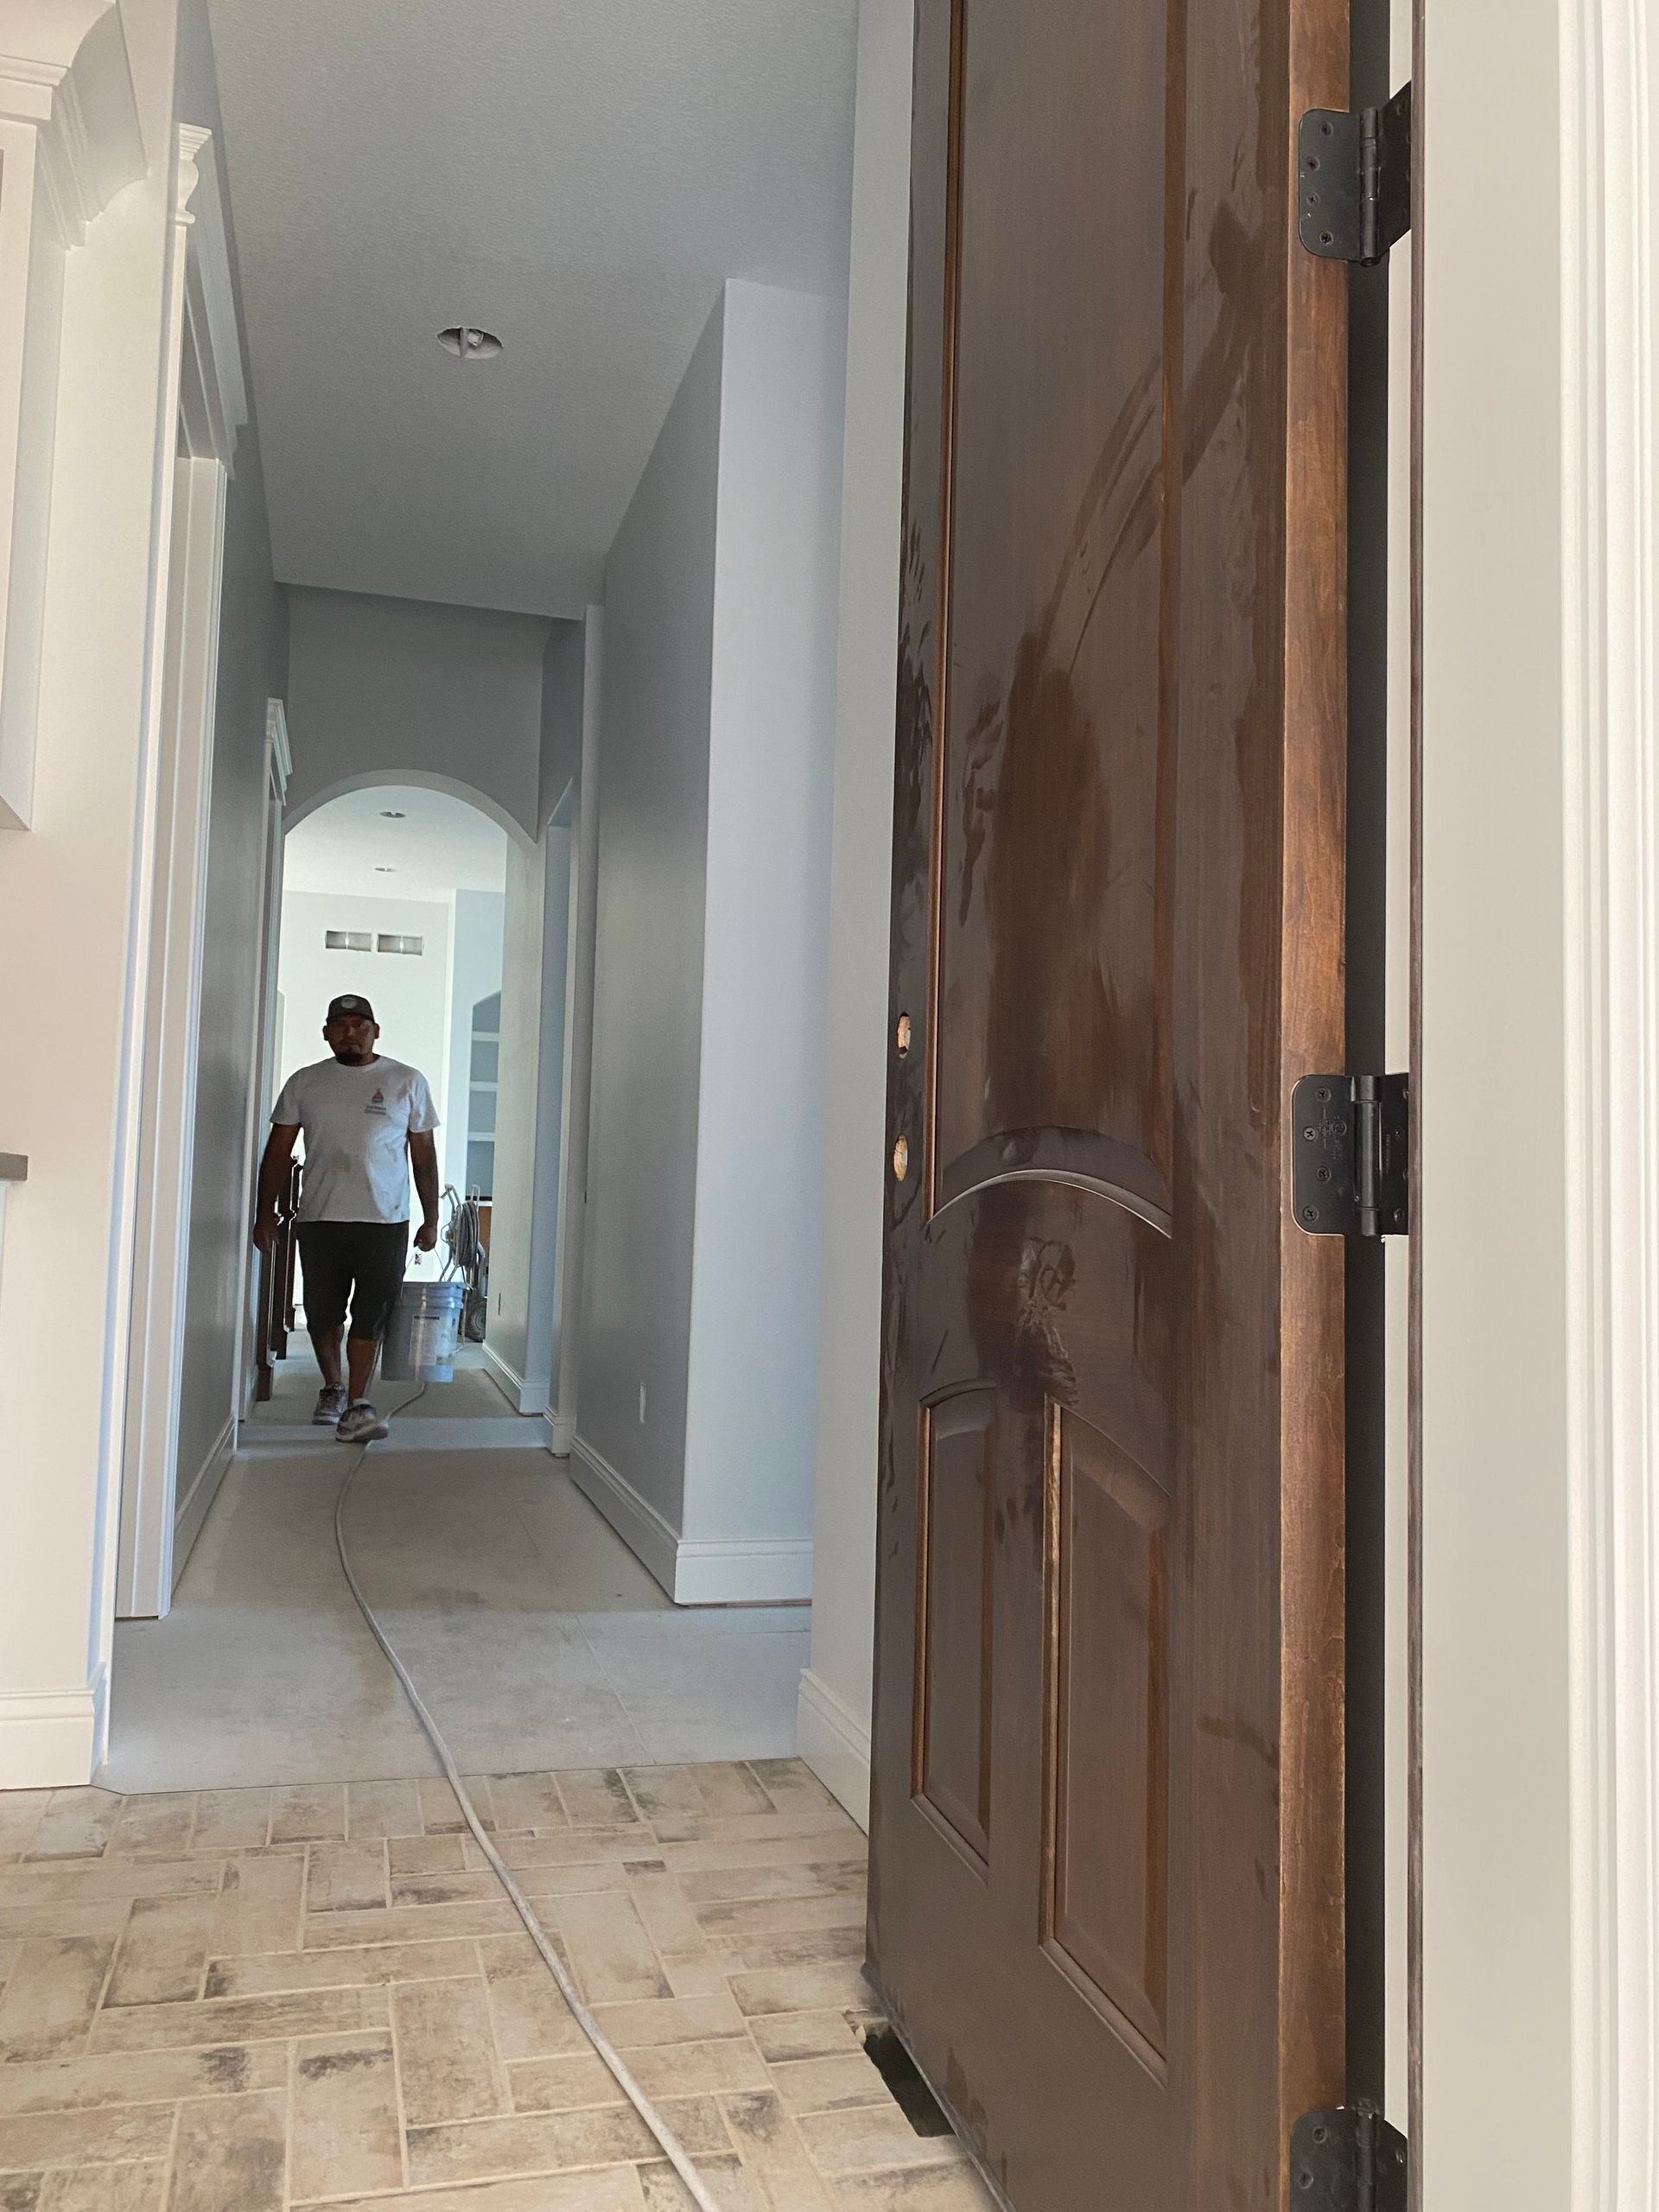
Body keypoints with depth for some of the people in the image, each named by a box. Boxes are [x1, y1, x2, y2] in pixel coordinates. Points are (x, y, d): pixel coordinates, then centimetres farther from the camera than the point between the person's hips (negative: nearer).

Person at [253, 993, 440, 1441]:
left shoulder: (407, 1081, 4)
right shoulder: (304, 1083, 8)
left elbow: (423, 1153, 6)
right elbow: (278, 1150, 11)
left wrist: (431, 1219, 3)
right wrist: (266, 1212, 6)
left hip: (385, 1220, -2)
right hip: (319, 1219, 2)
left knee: (371, 1315, -6)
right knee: (322, 1314, 10)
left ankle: (356, 1404, -3)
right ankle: (333, 1387, 31)